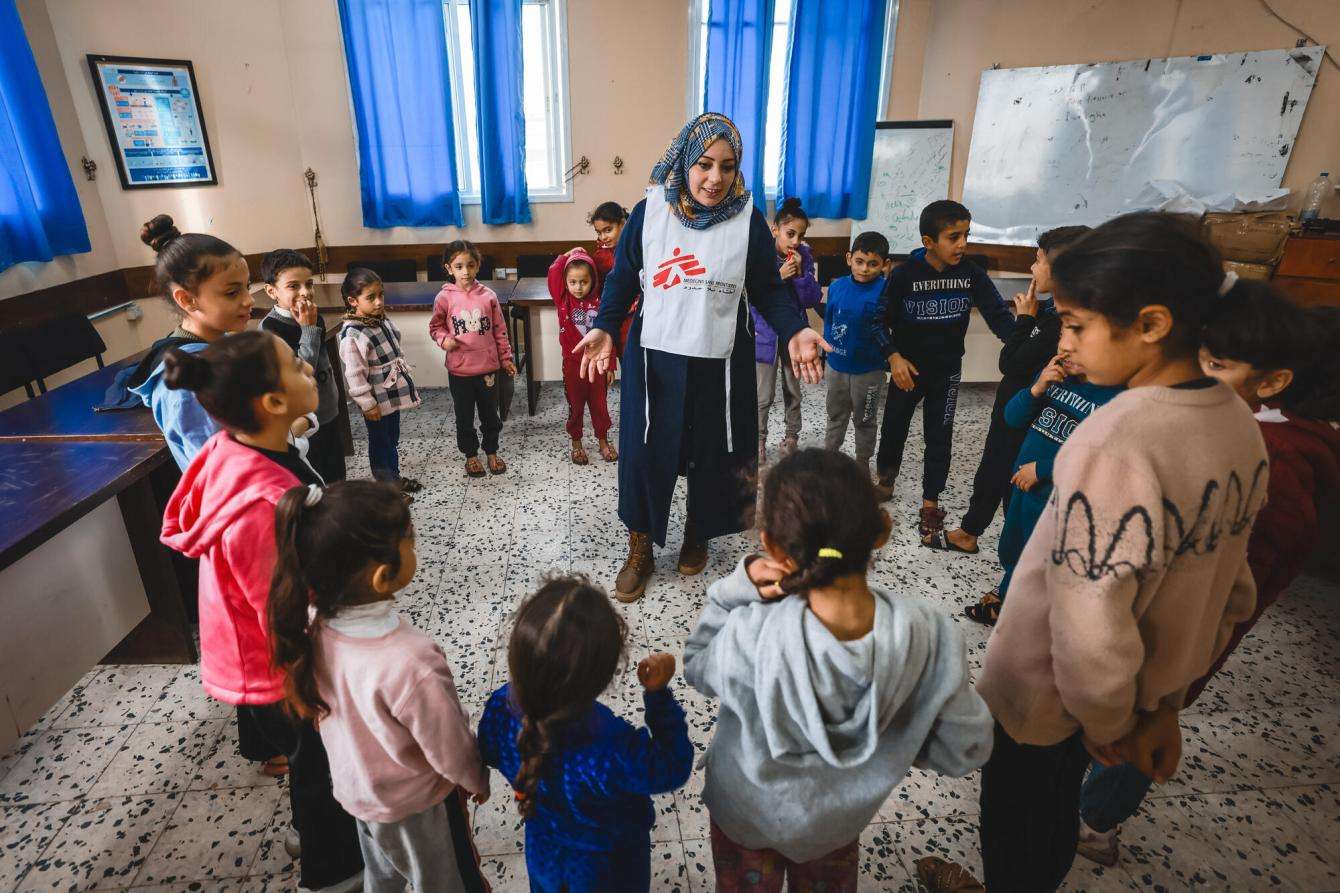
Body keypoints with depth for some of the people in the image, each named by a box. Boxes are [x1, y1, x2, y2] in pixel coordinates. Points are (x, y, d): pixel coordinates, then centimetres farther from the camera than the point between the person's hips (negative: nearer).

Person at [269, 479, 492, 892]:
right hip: (416, 803, -5)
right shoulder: (411, 666, -44)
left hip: (355, 786, 6)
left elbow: (325, 707, -4)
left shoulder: (313, 625, -24)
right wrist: (478, 781, -5)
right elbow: (452, 752, -26)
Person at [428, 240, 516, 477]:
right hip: (459, 369, -1)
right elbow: (435, 326, 6)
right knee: (464, 416, 12)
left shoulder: (488, 295, -4)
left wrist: (506, 359, 6)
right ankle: (471, 455, 30)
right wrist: (444, 340, -15)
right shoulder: (444, 298, -7)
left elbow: (500, 330, 3)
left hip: (488, 367, 1)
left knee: (490, 413, 15)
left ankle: (492, 452, 34)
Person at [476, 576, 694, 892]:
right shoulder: (615, 753, -46)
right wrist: (659, 693, -26)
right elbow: (672, 769, -25)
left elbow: (490, 754, -7)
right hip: (609, 867, -3)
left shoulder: (500, 710, -32)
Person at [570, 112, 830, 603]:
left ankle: (697, 535, 39)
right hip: (654, 359, 0)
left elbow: (768, 289, 3)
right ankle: (639, 551, 24)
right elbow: (622, 279, 4)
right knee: (644, 455, 3)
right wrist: (604, 327, -11)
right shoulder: (648, 212, -3)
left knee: (712, 457, 12)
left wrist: (795, 330, -13)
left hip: (720, 364, 1)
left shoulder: (749, 222, -3)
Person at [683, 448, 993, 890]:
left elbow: (696, 667, -16)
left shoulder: (751, 637, -41)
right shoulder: (929, 635, -33)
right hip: (839, 820, 2)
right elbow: (966, 751, -17)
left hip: (746, 813, -1)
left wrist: (738, 588, -28)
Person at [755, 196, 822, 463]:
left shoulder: (804, 256, -5)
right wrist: (778, 277, -27)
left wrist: (800, 274, -21)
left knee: (792, 389, 18)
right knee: (764, 394, 4)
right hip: (765, 334, -3)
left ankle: (792, 434, 37)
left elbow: (813, 299, -8)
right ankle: (760, 439, 24)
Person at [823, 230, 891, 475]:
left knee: (864, 419, 14)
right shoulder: (837, 286, -3)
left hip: (868, 369, -4)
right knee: (835, 414, 22)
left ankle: (863, 462, 31)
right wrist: (827, 347, 9)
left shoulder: (885, 291, -18)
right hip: (837, 365, 4)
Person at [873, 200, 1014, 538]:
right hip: (908, 370, -1)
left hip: (947, 372, 2)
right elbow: (881, 321, -9)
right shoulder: (904, 275, -16)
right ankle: (885, 479, 37)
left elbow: (997, 314, -12)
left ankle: (930, 501, 22)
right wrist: (894, 357, -21)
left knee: (939, 437, 8)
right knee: (894, 428, 11)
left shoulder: (971, 273, -9)